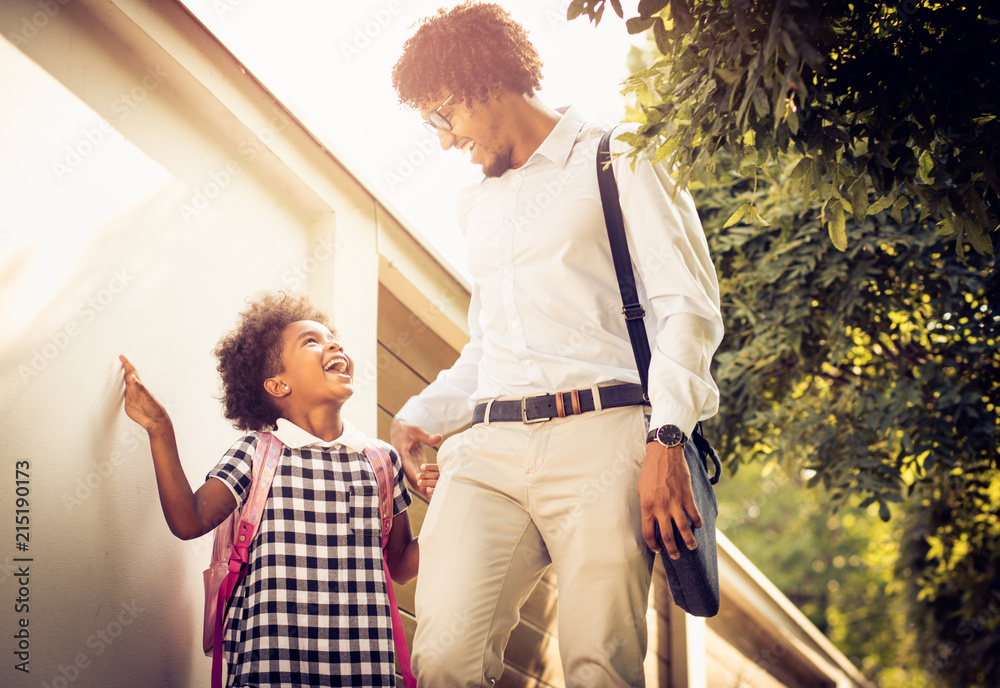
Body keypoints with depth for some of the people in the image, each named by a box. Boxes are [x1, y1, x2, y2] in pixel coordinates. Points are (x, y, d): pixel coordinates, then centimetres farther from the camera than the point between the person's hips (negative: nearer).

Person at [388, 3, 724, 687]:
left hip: (598, 433, -5)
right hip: (487, 451, 5)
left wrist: (666, 440, -14)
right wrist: (422, 416, 17)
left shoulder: (615, 162, 9)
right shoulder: (477, 206, 30)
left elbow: (688, 304, -2)